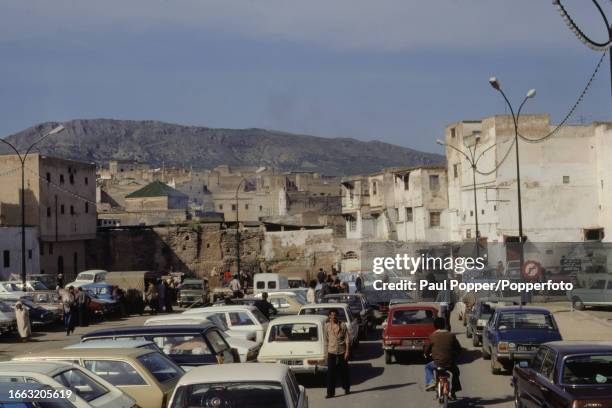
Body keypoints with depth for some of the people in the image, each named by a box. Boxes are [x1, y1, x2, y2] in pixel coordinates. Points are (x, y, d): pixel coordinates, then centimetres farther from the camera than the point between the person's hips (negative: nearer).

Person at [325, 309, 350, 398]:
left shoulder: (343, 325, -4)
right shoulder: (327, 326, 0)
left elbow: (347, 339, -3)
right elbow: (326, 340, 6)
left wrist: (347, 351, -8)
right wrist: (326, 352, 4)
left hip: (342, 352, 0)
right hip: (331, 352, 0)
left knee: (344, 371, 12)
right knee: (330, 373, -5)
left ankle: (346, 388, 31)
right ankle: (330, 392, -3)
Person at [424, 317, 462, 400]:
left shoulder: (432, 336, -4)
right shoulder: (451, 335, 1)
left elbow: (427, 350, 4)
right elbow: (459, 350, 6)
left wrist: (427, 354, 27)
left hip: (438, 363, -1)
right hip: (451, 364, 1)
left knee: (428, 367, 30)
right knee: (456, 372, 33)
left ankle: (430, 382, 7)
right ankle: (453, 393, 30)